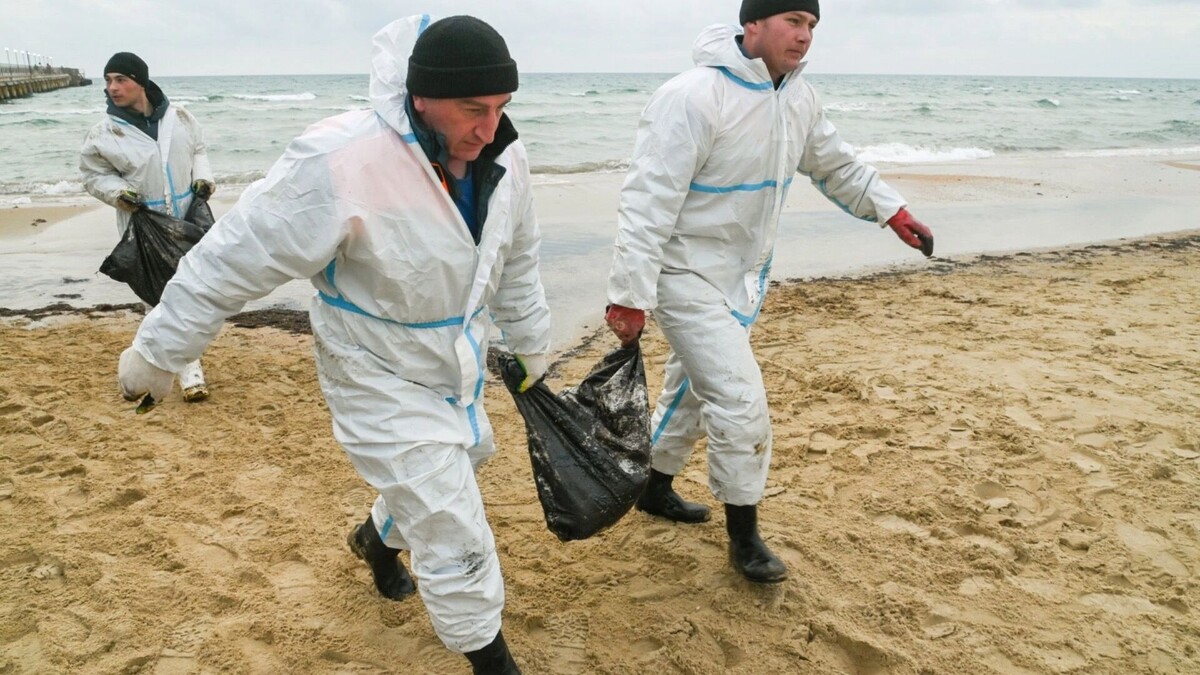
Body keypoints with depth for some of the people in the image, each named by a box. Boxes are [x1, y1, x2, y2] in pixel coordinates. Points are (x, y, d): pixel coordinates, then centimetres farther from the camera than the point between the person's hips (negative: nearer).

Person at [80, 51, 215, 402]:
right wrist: (118, 192, -17)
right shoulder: (103, 134, -10)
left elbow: (198, 150, 11)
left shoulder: (179, 117, -5)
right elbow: (93, 175, 1)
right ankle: (189, 368, 9)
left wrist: (202, 176, -6)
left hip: (188, 219, 2)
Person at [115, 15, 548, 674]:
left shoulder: (503, 160, -12)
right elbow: (233, 259, -23)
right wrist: (154, 354, -12)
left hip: (456, 366, 7)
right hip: (380, 377, -7)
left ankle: (378, 538, 62)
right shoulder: (341, 163, -33)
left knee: (447, 468, 30)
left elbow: (517, 265, 6)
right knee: (454, 534, -4)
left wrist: (533, 354, 17)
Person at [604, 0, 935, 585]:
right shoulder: (693, 97, -23)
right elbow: (649, 200, -25)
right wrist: (630, 294, -28)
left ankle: (656, 488, 42)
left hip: (743, 274, 8)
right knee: (741, 401, -9)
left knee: (694, 389, 20)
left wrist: (894, 212, 14)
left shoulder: (798, 99, 3)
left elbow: (835, 165, 20)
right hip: (687, 275, -8)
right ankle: (744, 536, 10)